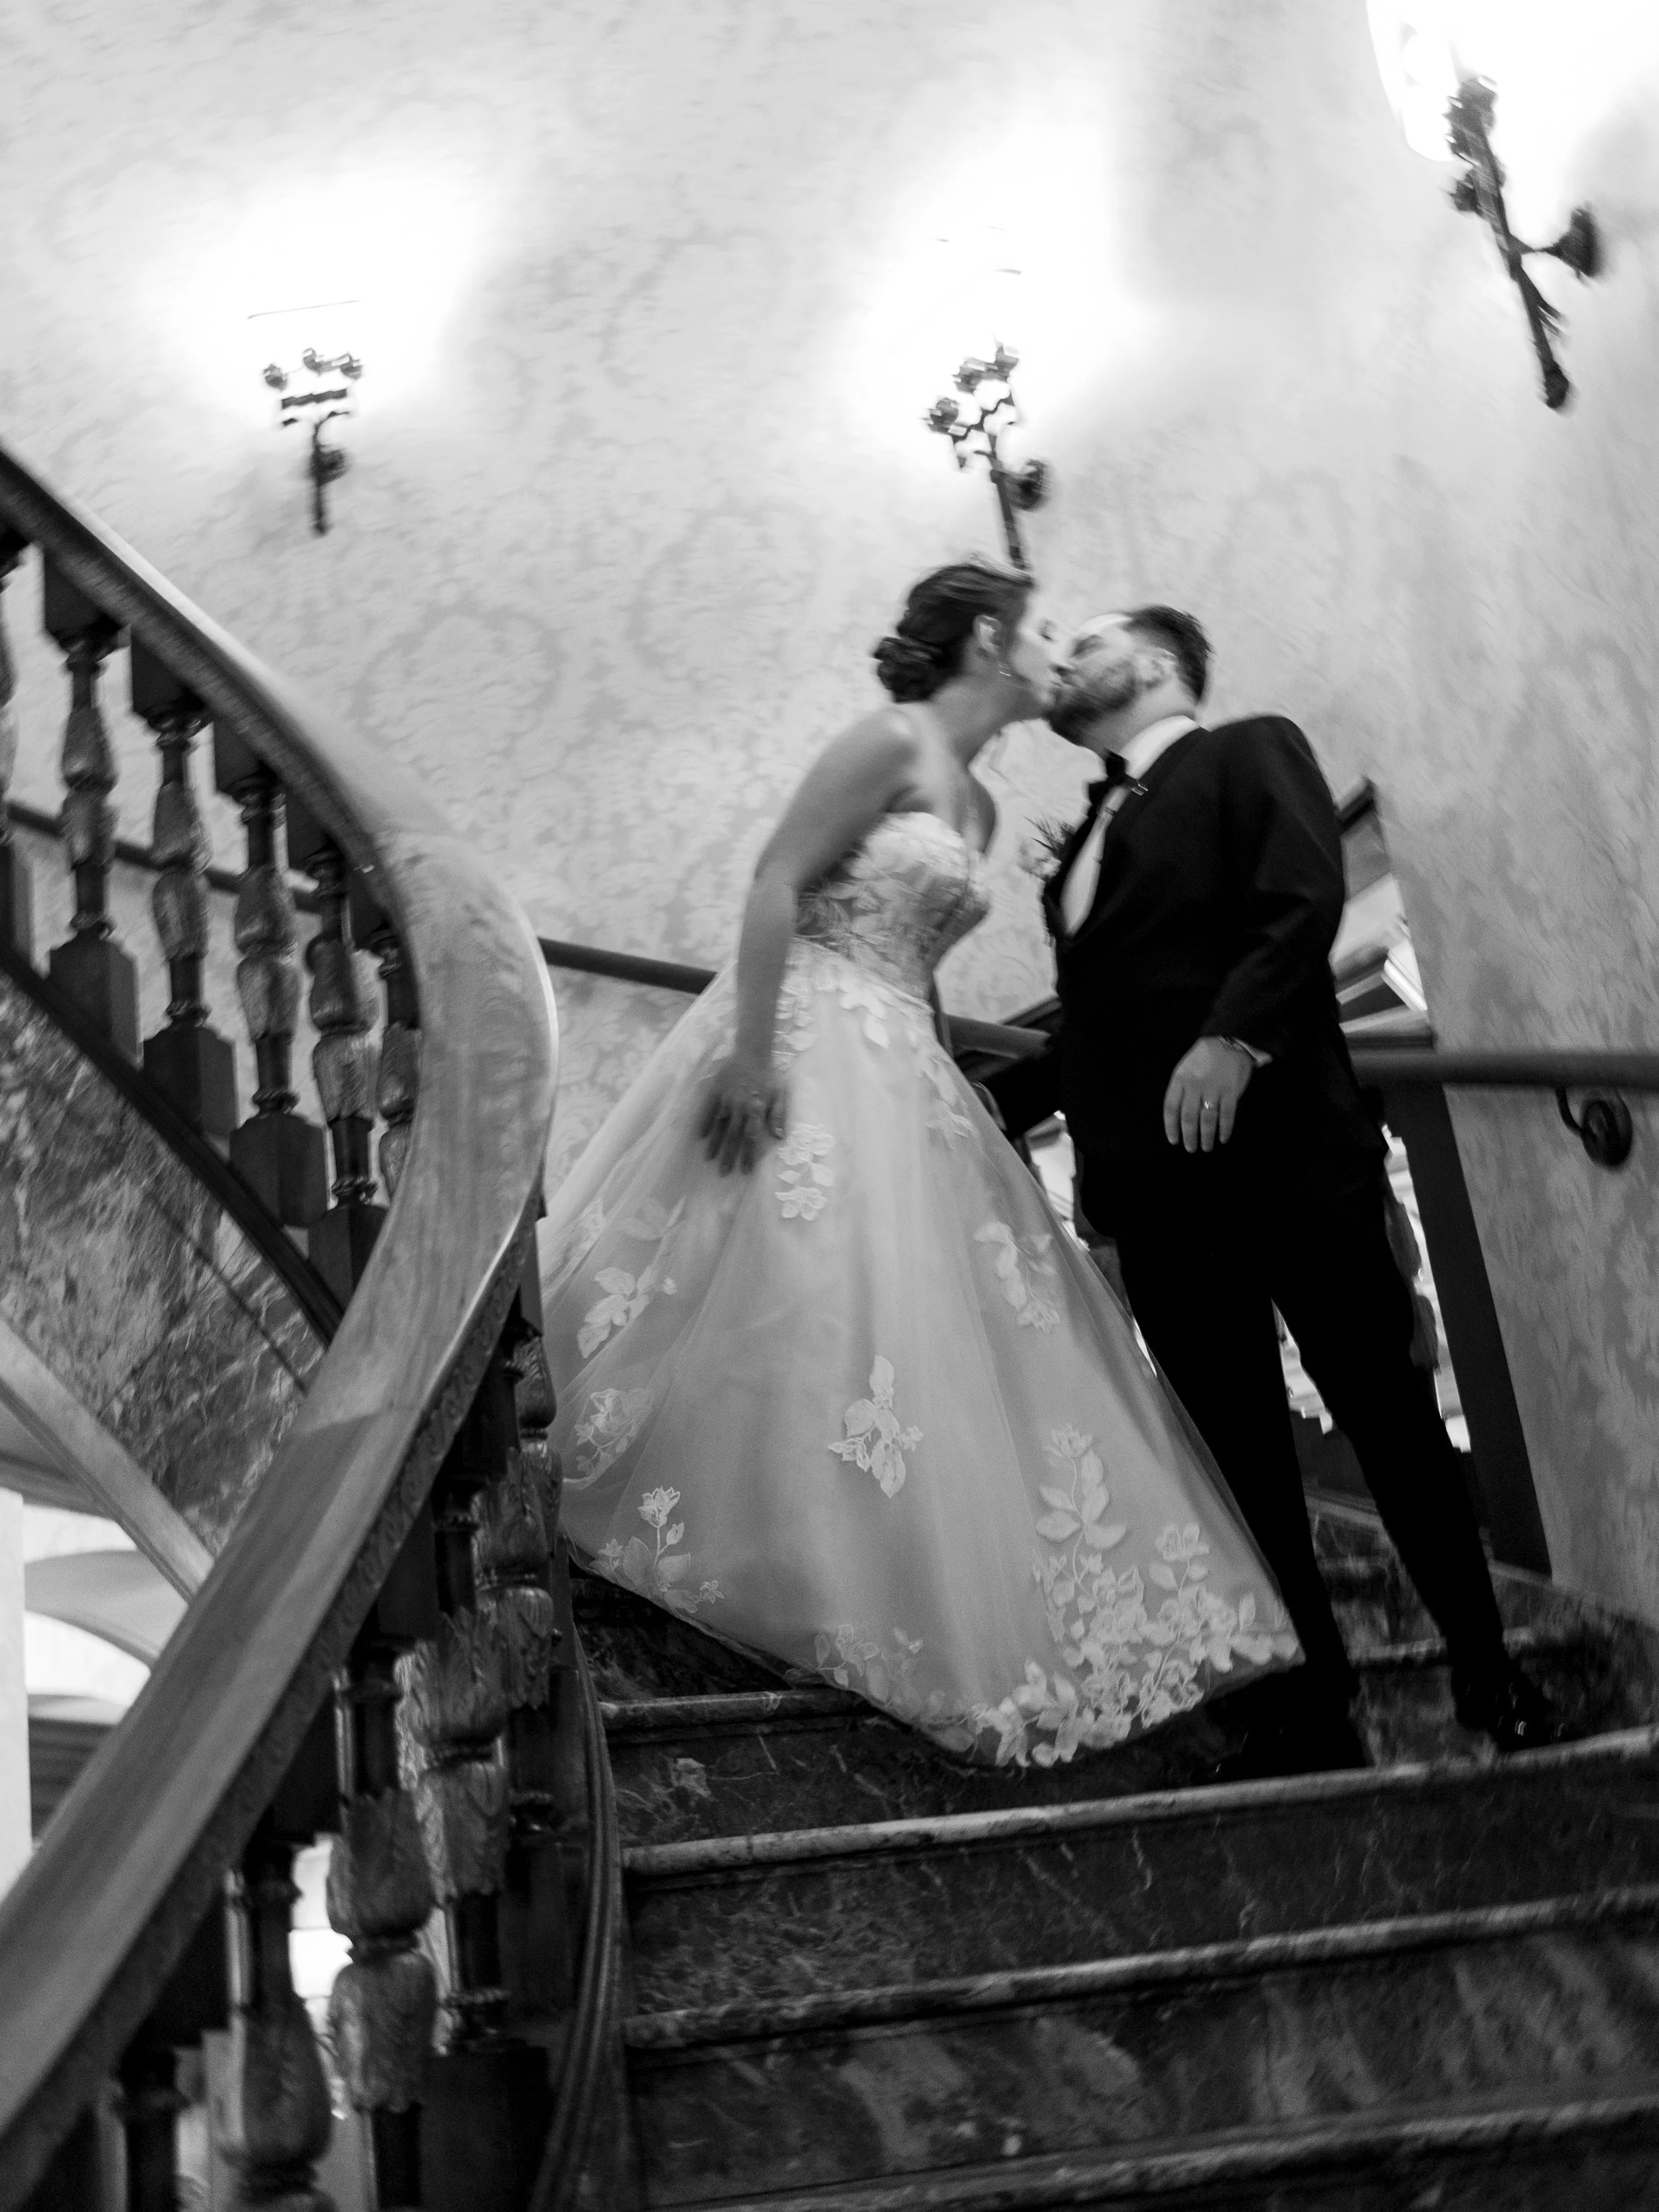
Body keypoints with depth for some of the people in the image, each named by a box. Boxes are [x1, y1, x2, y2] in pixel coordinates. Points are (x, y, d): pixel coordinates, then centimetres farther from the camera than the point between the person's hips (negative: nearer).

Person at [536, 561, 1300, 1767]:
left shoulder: (978, 804, 18)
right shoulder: (891, 740, -8)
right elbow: (776, 885, -16)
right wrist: (751, 1057, -23)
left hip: (905, 1080, 9)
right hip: (810, 1053, -9)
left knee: (966, 1331, 6)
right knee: (796, 1313, -9)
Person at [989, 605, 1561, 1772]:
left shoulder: (1252, 751, 7)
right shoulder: (1081, 840, 24)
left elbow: (1304, 902, -10)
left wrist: (1233, 1036, -22)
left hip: (1282, 1142, -5)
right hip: (1149, 1178, 6)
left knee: (1384, 1407, -1)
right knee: (1238, 1449, 5)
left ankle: (1490, 1677, 12)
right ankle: (1311, 1706, 12)